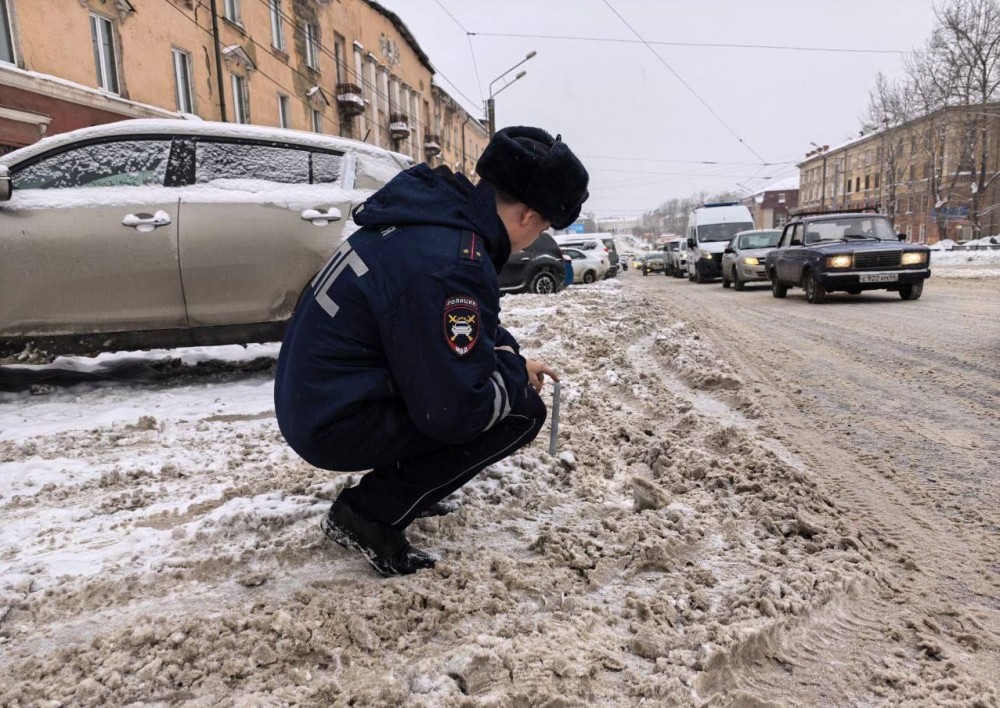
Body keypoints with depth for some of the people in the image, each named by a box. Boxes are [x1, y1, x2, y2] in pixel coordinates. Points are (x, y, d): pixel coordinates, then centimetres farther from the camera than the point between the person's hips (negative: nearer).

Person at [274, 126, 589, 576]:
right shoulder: (450, 263, -28)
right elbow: (455, 411, -25)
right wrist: (515, 373, -7)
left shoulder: (436, 213, 2)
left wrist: (512, 357, 10)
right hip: (337, 425, -9)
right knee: (521, 412, -8)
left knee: (504, 383, 15)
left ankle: (403, 486, 17)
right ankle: (370, 515, -4)